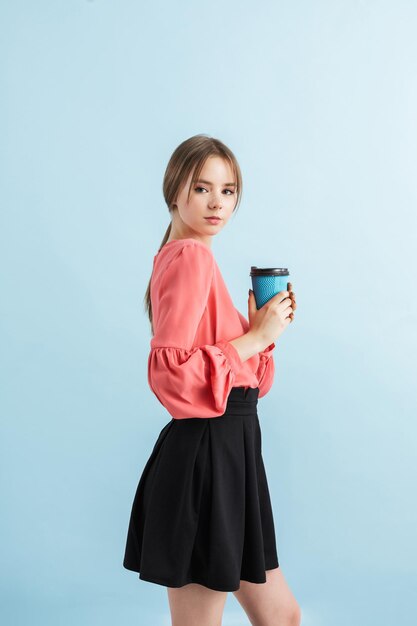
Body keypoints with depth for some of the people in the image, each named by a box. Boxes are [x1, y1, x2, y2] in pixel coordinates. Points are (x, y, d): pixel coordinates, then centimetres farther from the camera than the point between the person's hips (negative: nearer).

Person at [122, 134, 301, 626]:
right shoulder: (191, 256, -14)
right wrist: (256, 338, -15)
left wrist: (266, 326, 4)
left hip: (222, 450, 10)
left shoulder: (179, 255, 14)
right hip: (207, 452, -10)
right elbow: (170, 371, -23)